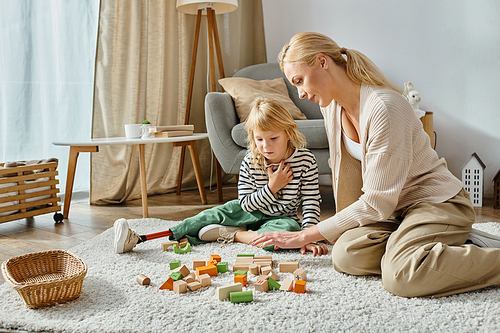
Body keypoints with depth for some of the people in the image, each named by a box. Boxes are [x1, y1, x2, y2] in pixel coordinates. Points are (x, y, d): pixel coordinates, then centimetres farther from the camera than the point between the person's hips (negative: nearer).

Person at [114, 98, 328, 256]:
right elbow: (246, 204, -13)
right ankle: (136, 239, -14)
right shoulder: (250, 163, -14)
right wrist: (271, 188, -27)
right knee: (210, 216, -14)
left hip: (282, 216, -2)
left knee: (288, 230, -37)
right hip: (251, 211, 2)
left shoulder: (305, 159, -19)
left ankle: (231, 235, -19)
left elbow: (311, 201, -15)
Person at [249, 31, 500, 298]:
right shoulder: (331, 105, 0)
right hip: (395, 208, 9)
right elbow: (343, 172, 13)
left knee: (400, 277, -33)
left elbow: (376, 204, -24)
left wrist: (304, 236, -20)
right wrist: (341, 230, 7)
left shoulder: (384, 108, -26)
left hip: (439, 202, -8)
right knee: (345, 256, -19)